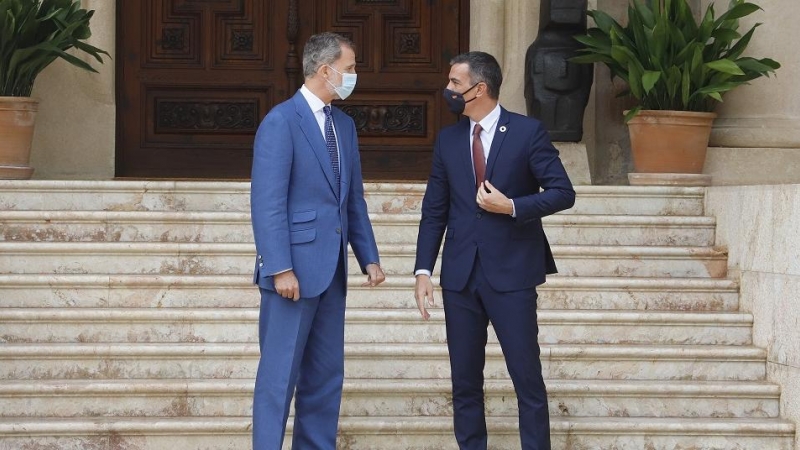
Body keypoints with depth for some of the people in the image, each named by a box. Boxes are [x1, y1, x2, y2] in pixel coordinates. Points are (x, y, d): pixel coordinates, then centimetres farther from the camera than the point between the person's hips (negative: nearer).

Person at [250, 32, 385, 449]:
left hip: (331, 272, 8)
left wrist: (369, 256, 11)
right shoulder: (281, 121, -11)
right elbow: (267, 203, -16)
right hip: (295, 269, -8)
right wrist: (281, 269, -21)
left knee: (326, 376, 11)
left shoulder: (344, 124, 14)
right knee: (280, 376, -3)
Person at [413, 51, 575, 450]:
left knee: (527, 377, -1)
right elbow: (434, 211, 9)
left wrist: (512, 206, -17)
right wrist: (423, 270, 1)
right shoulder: (448, 139, 8)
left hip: (511, 273, -4)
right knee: (464, 379, 8)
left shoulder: (528, 132, -4)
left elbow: (563, 193, -4)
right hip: (460, 275, 4)